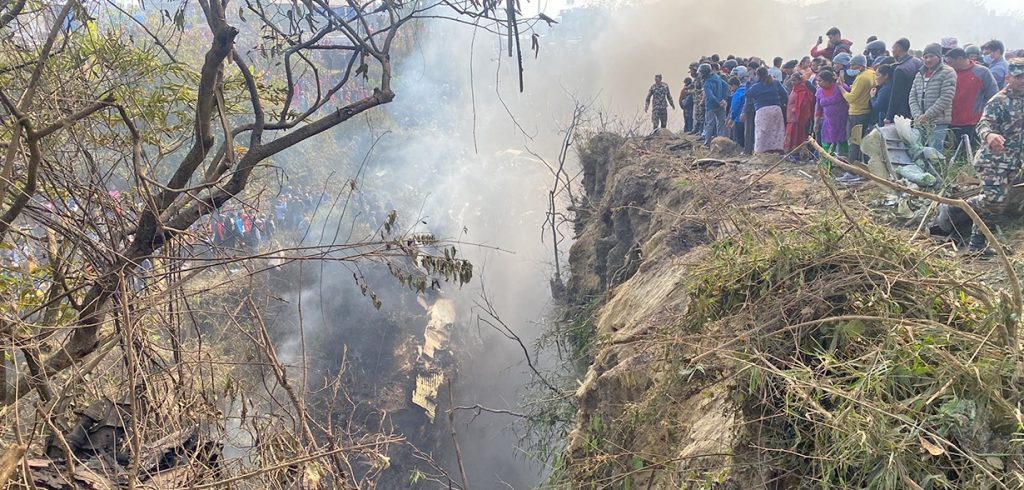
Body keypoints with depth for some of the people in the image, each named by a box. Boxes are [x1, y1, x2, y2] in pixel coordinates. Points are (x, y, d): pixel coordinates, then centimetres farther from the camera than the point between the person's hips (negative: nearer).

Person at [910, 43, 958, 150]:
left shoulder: (948, 72, -3)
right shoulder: (920, 74, 17)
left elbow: (945, 98, -12)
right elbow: (912, 97, 11)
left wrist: (927, 115, -13)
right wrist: (917, 116, -5)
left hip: (938, 123, -6)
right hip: (920, 122, 6)